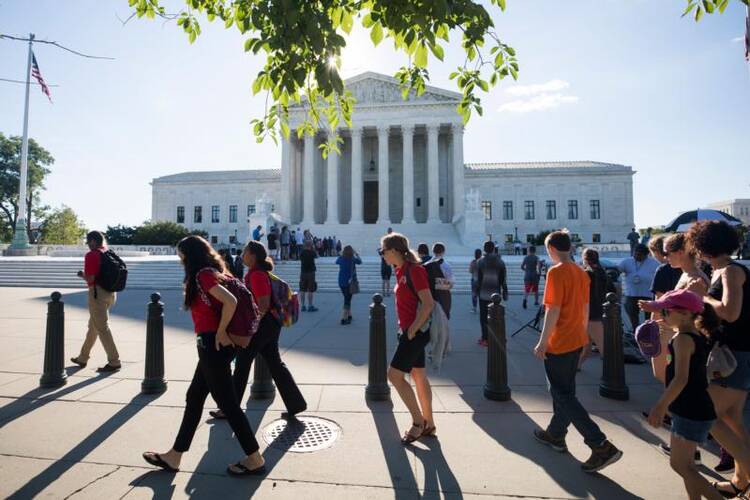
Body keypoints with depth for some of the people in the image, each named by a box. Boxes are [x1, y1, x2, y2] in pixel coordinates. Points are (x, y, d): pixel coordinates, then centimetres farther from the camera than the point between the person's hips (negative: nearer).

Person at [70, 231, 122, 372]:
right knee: (93, 325, 20)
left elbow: (90, 278, -18)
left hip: (97, 292, -9)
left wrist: (82, 275, 1)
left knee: (102, 328, -4)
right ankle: (83, 358, 34)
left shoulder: (91, 255, -14)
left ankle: (114, 361, -2)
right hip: (110, 292, 9)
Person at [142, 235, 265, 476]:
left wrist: (220, 333, -17)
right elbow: (229, 300, 17)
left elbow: (230, 302, -29)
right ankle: (174, 457, 33)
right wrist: (223, 333, 12)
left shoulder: (202, 275, -14)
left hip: (212, 345, -10)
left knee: (227, 403, -1)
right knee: (194, 398, 18)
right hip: (213, 346, 10)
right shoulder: (210, 272, 14)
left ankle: (255, 460, 10)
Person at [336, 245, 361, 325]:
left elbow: (336, 261, 23)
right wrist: (356, 254, 22)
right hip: (350, 282, -5)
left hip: (341, 282, 5)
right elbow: (360, 261, 9)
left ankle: (349, 315, 28)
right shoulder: (352, 259, -10)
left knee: (347, 299, 20)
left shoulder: (340, 258, -1)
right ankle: (343, 319, -5)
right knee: (347, 300, -1)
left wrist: (341, 254, 29)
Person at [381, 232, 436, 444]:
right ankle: (428, 425, 27)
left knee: (394, 374, -4)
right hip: (409, 330, 9)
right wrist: (405, 327, 14)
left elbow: (428, 304, -22)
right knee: (419, 376, 15)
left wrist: (413, 328, -18)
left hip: (416, 331, -9)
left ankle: (418, 422, 11)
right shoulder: (402, 270, 10)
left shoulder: (414, 269, -18)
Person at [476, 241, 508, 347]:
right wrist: (504, 292, 9)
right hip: (496, 294, 2)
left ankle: (485, 339, 4)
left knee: (484, 317, 5)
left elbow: (478, 279, -4)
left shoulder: (480, 262, -5)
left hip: (483, 294, -2)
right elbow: (503, 279, 3)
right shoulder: (500, 262, 1)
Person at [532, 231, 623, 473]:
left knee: (563, 395, 1)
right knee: (564, 390, 19)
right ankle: (555, 435, 33)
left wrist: (542, 342, -15)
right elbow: (585, 308, 13)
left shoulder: (556, 272, -19)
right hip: (577, 341, 9)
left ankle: (602, 446, -1)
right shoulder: (581, 272, 6)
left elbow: (553, 311, -22)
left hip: (559, 344, -9)